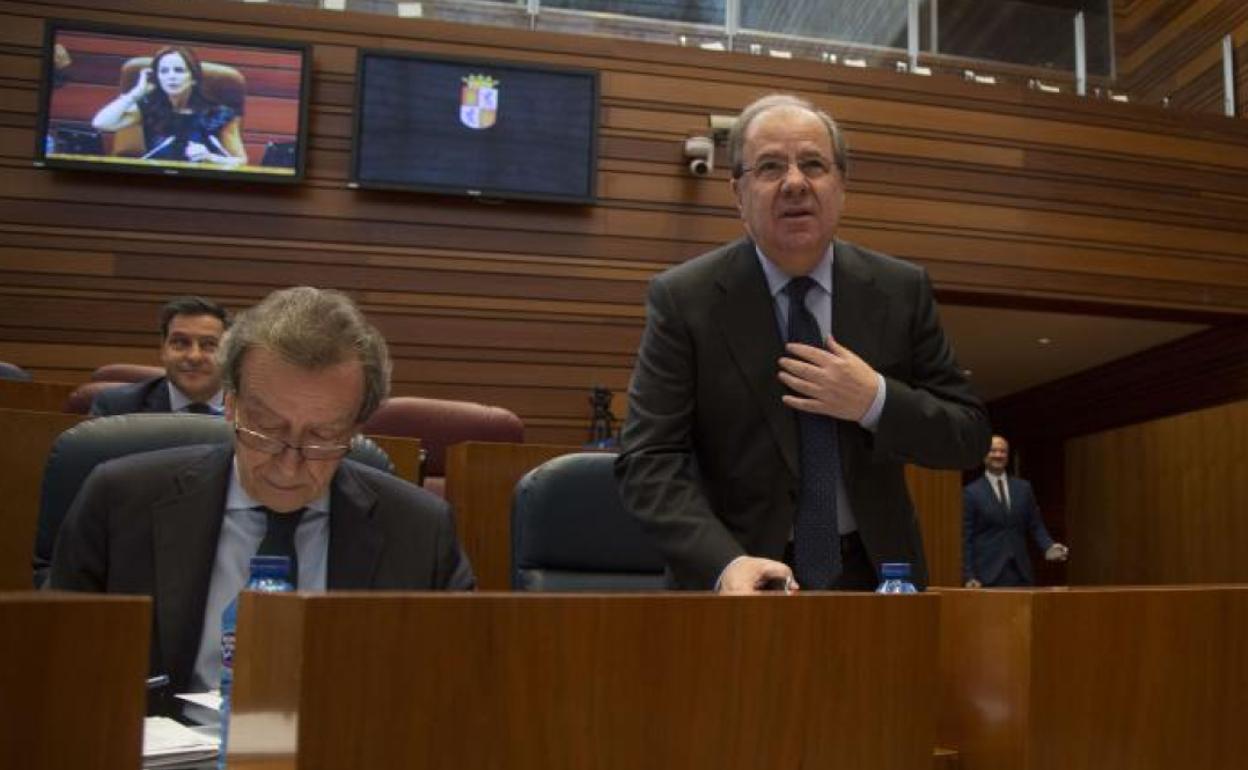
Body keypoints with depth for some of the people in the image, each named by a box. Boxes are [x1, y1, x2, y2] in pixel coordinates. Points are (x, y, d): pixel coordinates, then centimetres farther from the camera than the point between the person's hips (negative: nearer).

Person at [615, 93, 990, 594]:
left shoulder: (902, 290, 1)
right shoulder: (683, 299, -7)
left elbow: (969, 436, 3)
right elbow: (649, 461, -12)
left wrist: (876, 402, -15)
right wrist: (727, 565, -27)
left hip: (872, 573, 2)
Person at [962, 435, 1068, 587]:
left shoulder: (1023, 488, 11)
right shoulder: (971, 492, -1)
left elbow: (1036, 526, 14)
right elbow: (966, 539, -3)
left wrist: (1049, 547, -6)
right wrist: (969, 577, -10)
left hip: (1020, 574, 4)